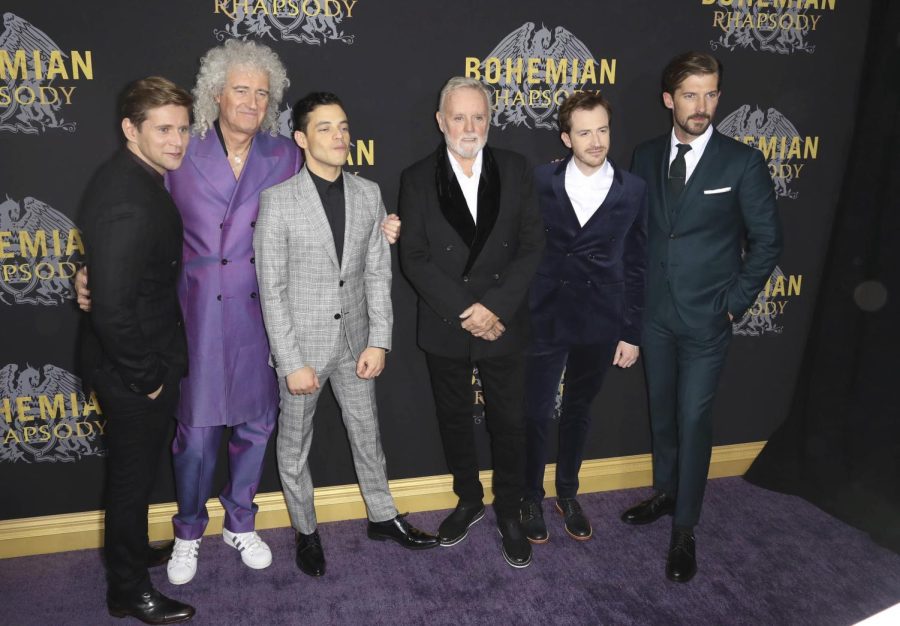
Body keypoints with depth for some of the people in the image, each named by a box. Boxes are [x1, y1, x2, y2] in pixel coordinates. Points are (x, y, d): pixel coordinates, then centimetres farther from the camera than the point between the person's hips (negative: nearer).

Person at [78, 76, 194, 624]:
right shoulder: (128, 202, -29)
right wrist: (147, 378, -19)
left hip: (147, 361, 9)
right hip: (133, 371, -9)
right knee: (133, 474, 10)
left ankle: (133, 550, 49)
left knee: (136, 469, 26)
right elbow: (112, 307, -31)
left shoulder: (139, 178, 4)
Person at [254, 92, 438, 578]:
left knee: (367, 432, 18)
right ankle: (306, 531, 36)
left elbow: (378, 272, 1)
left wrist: (378, 341, -5)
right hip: (300, 343, -3)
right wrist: (292, 363, -15)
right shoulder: (278, 200, -13)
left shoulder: (368, 194, -1)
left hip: (354, 341, 3)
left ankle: (383, 516, 39)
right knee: (295, 445, 13)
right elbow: (272, 289, -13)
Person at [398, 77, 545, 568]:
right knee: (455, 419, 16)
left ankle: (509, 511, 30)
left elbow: (532, 245, -5)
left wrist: (495, 306, -16)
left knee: (509, 422, 10)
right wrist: (463, 312, -16)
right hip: (445, 329, 0)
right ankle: (468, 500, 38)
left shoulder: (515, 170, -1)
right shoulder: (417, 179, -3)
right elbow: (414, 258, -7)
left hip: (504, 325, 0)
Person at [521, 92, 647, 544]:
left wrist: (632, 332, 1)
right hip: (546, 318, -1)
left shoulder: (633, 190, -1)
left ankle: (568, 494, 36)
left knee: (578, 412, 17)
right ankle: (532, 499, 26)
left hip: (600, 323, 2)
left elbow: (636, 266, 2)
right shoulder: (540, 181, -4)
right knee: (536, 413, 5)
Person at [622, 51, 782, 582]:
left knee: (694, 421, 0)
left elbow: (768, 240, -4)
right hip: (655, 313, 4)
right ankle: (665, 494, 38)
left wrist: (735, 303, -7)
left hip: (706, 319, -4)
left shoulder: (743, 161, -8)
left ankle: (685, 532, 14)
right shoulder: (647, 157, 3)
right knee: (662, 412, 17)